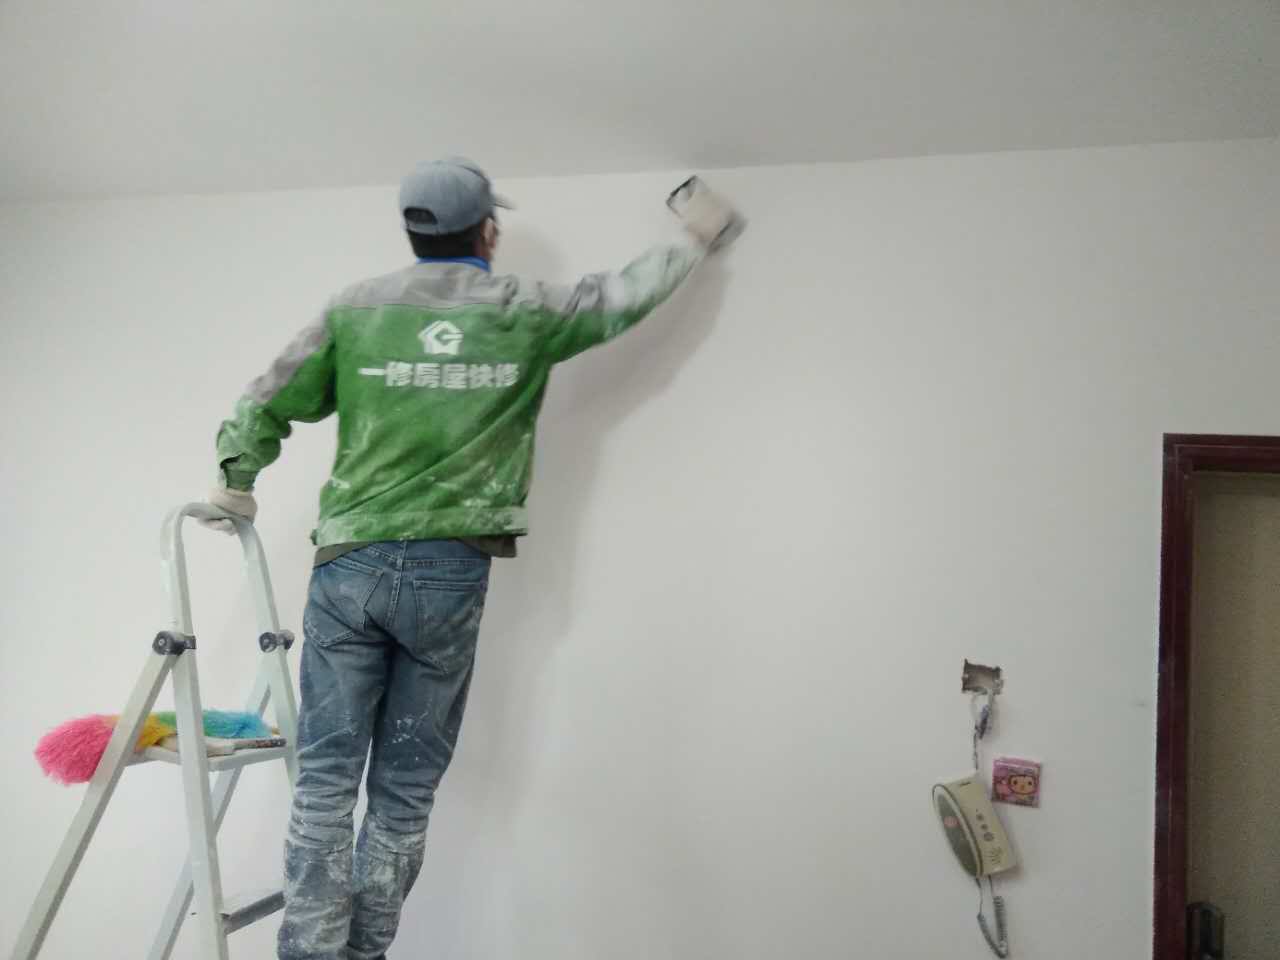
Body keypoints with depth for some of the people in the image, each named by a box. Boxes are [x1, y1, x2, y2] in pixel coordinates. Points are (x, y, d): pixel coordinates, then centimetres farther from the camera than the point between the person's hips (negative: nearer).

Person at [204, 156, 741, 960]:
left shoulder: (355, 308, 5)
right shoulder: (524, 313, 4)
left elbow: (265, 408, 7)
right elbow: (628, 295, 18)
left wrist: (236, 479, 26)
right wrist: (695, 240, 36)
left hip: (349, 567, 1)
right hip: (448, 576, -1)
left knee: (327, 781, 4)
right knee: (406, 794, 8)